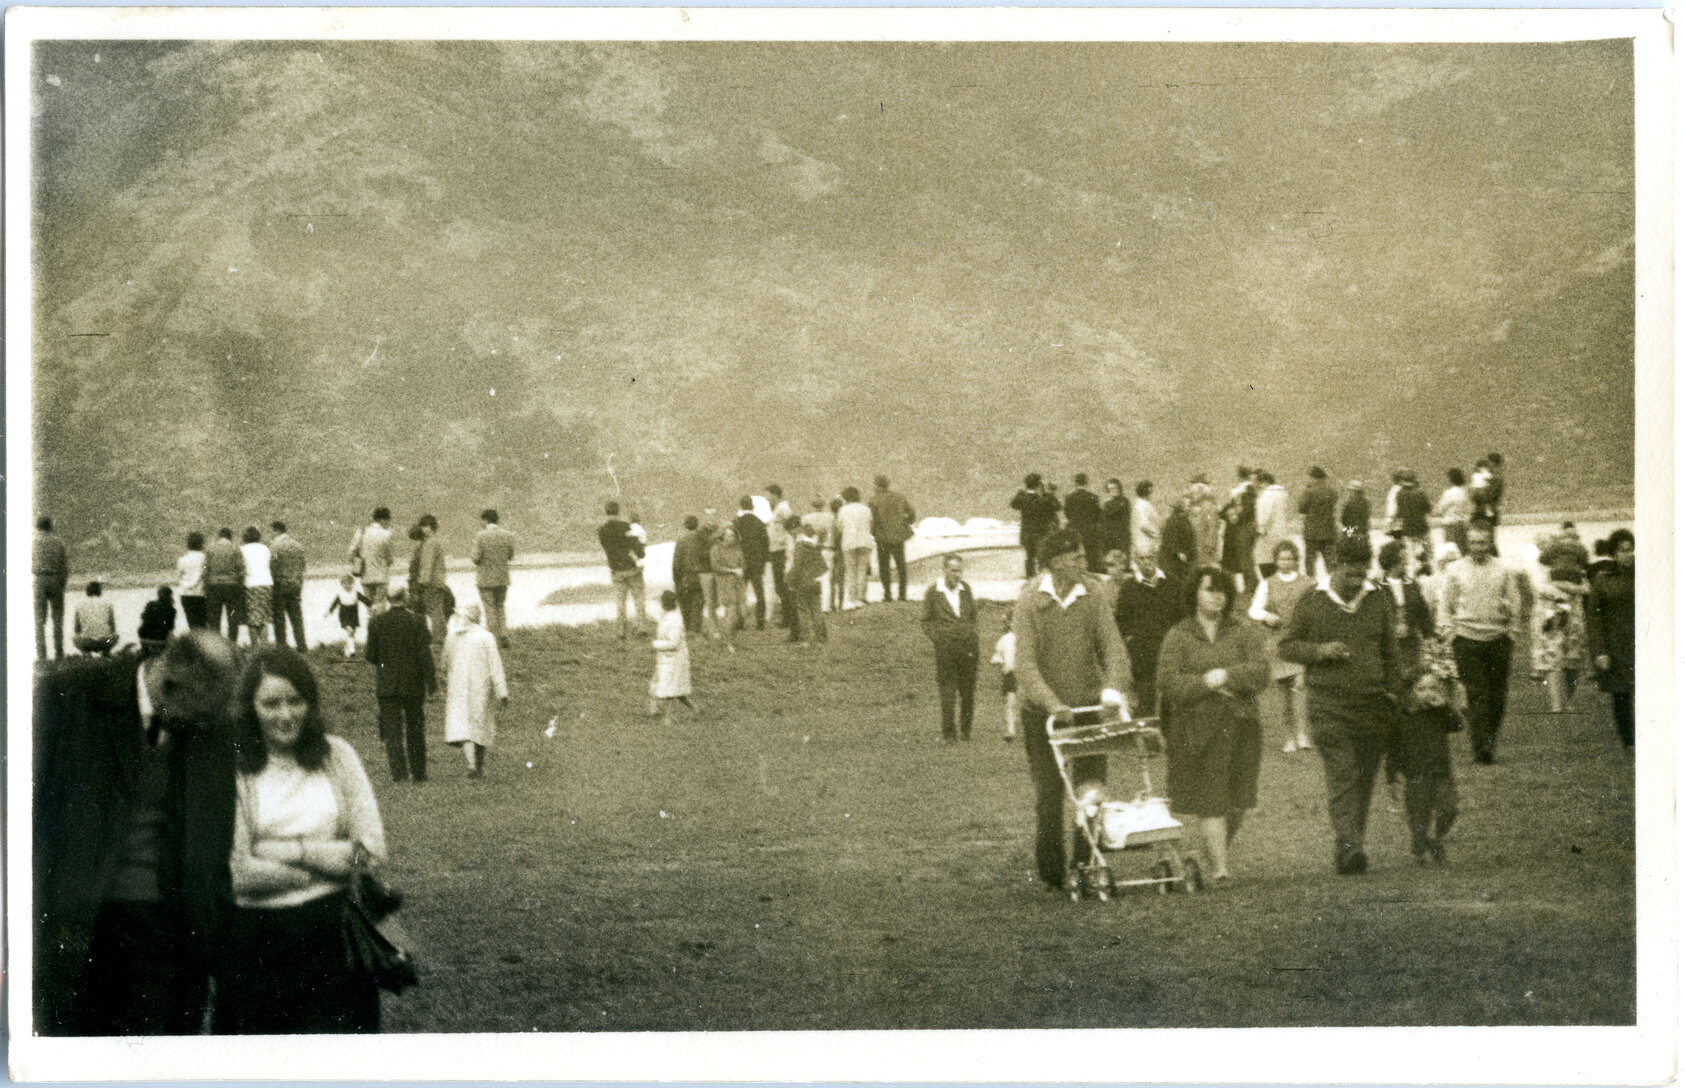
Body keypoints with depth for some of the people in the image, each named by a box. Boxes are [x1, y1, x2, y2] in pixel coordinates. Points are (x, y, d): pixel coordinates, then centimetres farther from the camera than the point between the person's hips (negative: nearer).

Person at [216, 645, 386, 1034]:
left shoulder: (336, 755, 6)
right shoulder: (233, 768, -5)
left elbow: (373, 848, 0)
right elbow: (240, 872, -13)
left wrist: (290, 850, -10)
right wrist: (335, 859, -8)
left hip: (335, 932, 2)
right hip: (259, 940, -2)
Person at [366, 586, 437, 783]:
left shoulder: (376, 622, -3)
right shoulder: (417, 622, -7)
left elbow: (371, 656, -1)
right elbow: (424, 654, -10)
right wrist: (431, 682, -5)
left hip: (386, 683, 0)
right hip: (413, 684, 0)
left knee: (392, 730, 1)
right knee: (415, 730, 12)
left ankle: (398, 770, -12)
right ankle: (419, 772, 17)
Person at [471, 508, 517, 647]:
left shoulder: (481, 536, -14)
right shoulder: (508, 535, -3)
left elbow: (475, 559, -13)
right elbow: (511, 555, 5)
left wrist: (471, 550, 7)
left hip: (485, 579, -4)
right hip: (502, 578, 4)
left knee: (490, 609, 6)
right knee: (500, 607, 18)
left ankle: (493, 640, 6)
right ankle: (504, 637, 8)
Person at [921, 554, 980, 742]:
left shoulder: (966, 589, 9)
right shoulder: (933, 592, -2)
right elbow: (926, 620, 5)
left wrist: (972, 632, 10)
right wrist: (934, 637, -5)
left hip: (968, 646, 3)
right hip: (945, 647, -3)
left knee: (968, 691, 6)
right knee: (946, 691, -3)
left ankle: (966, 730, 18)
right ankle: (948, 733, 4)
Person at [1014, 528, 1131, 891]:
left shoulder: (1092, 594, -1)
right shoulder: (1030, 601, -11)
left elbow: (1112, 644, -4)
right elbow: (1025, 663, -17)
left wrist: (1112, 687, -23)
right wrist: (1053, 704, -30)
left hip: (1087, 704, 3)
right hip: (1042, 711, -3)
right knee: (1050, 793, 0)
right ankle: (1051, 871, 11)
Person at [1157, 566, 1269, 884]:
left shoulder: (1244, 633, 12)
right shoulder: (1178, 637, 5)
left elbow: (1261, 671, -2)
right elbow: (1169, 683, -5)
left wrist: (1228, 675, -15)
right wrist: (1205, 683, -14)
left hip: (1239, 726, 3)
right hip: (1196, 730, -3)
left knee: (1237, 803, 0)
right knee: (1210, 802, -8)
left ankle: (1216, 855, 20)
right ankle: (1217, 869, -8)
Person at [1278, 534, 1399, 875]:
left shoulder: (1379, 604, 12)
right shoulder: (1311, 604, 2)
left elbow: (1389, 652, 21)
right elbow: (1286, 646, 7)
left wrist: (1391, 694, 14)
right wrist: (1319, 651, -11)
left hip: (1372, 705, 4)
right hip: (1328, 703, -3)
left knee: (1364, 779, 5)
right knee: (1342, 776, -16)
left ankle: (1349, 850, 14)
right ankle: (1347, 845, -26)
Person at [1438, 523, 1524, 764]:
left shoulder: (1503, 570, 7)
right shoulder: (1456, 570, 5)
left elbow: (1515, 606, 11)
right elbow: (1447, 606, 10)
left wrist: (1512, 635, 6)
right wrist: (1449, 633, 2)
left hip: (1498, 639, 2)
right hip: (1466, 638, -2)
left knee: (1498, 696, 3)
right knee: (1477, 694, -10)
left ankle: (1489, 742, 18)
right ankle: (1480, 748, -11)